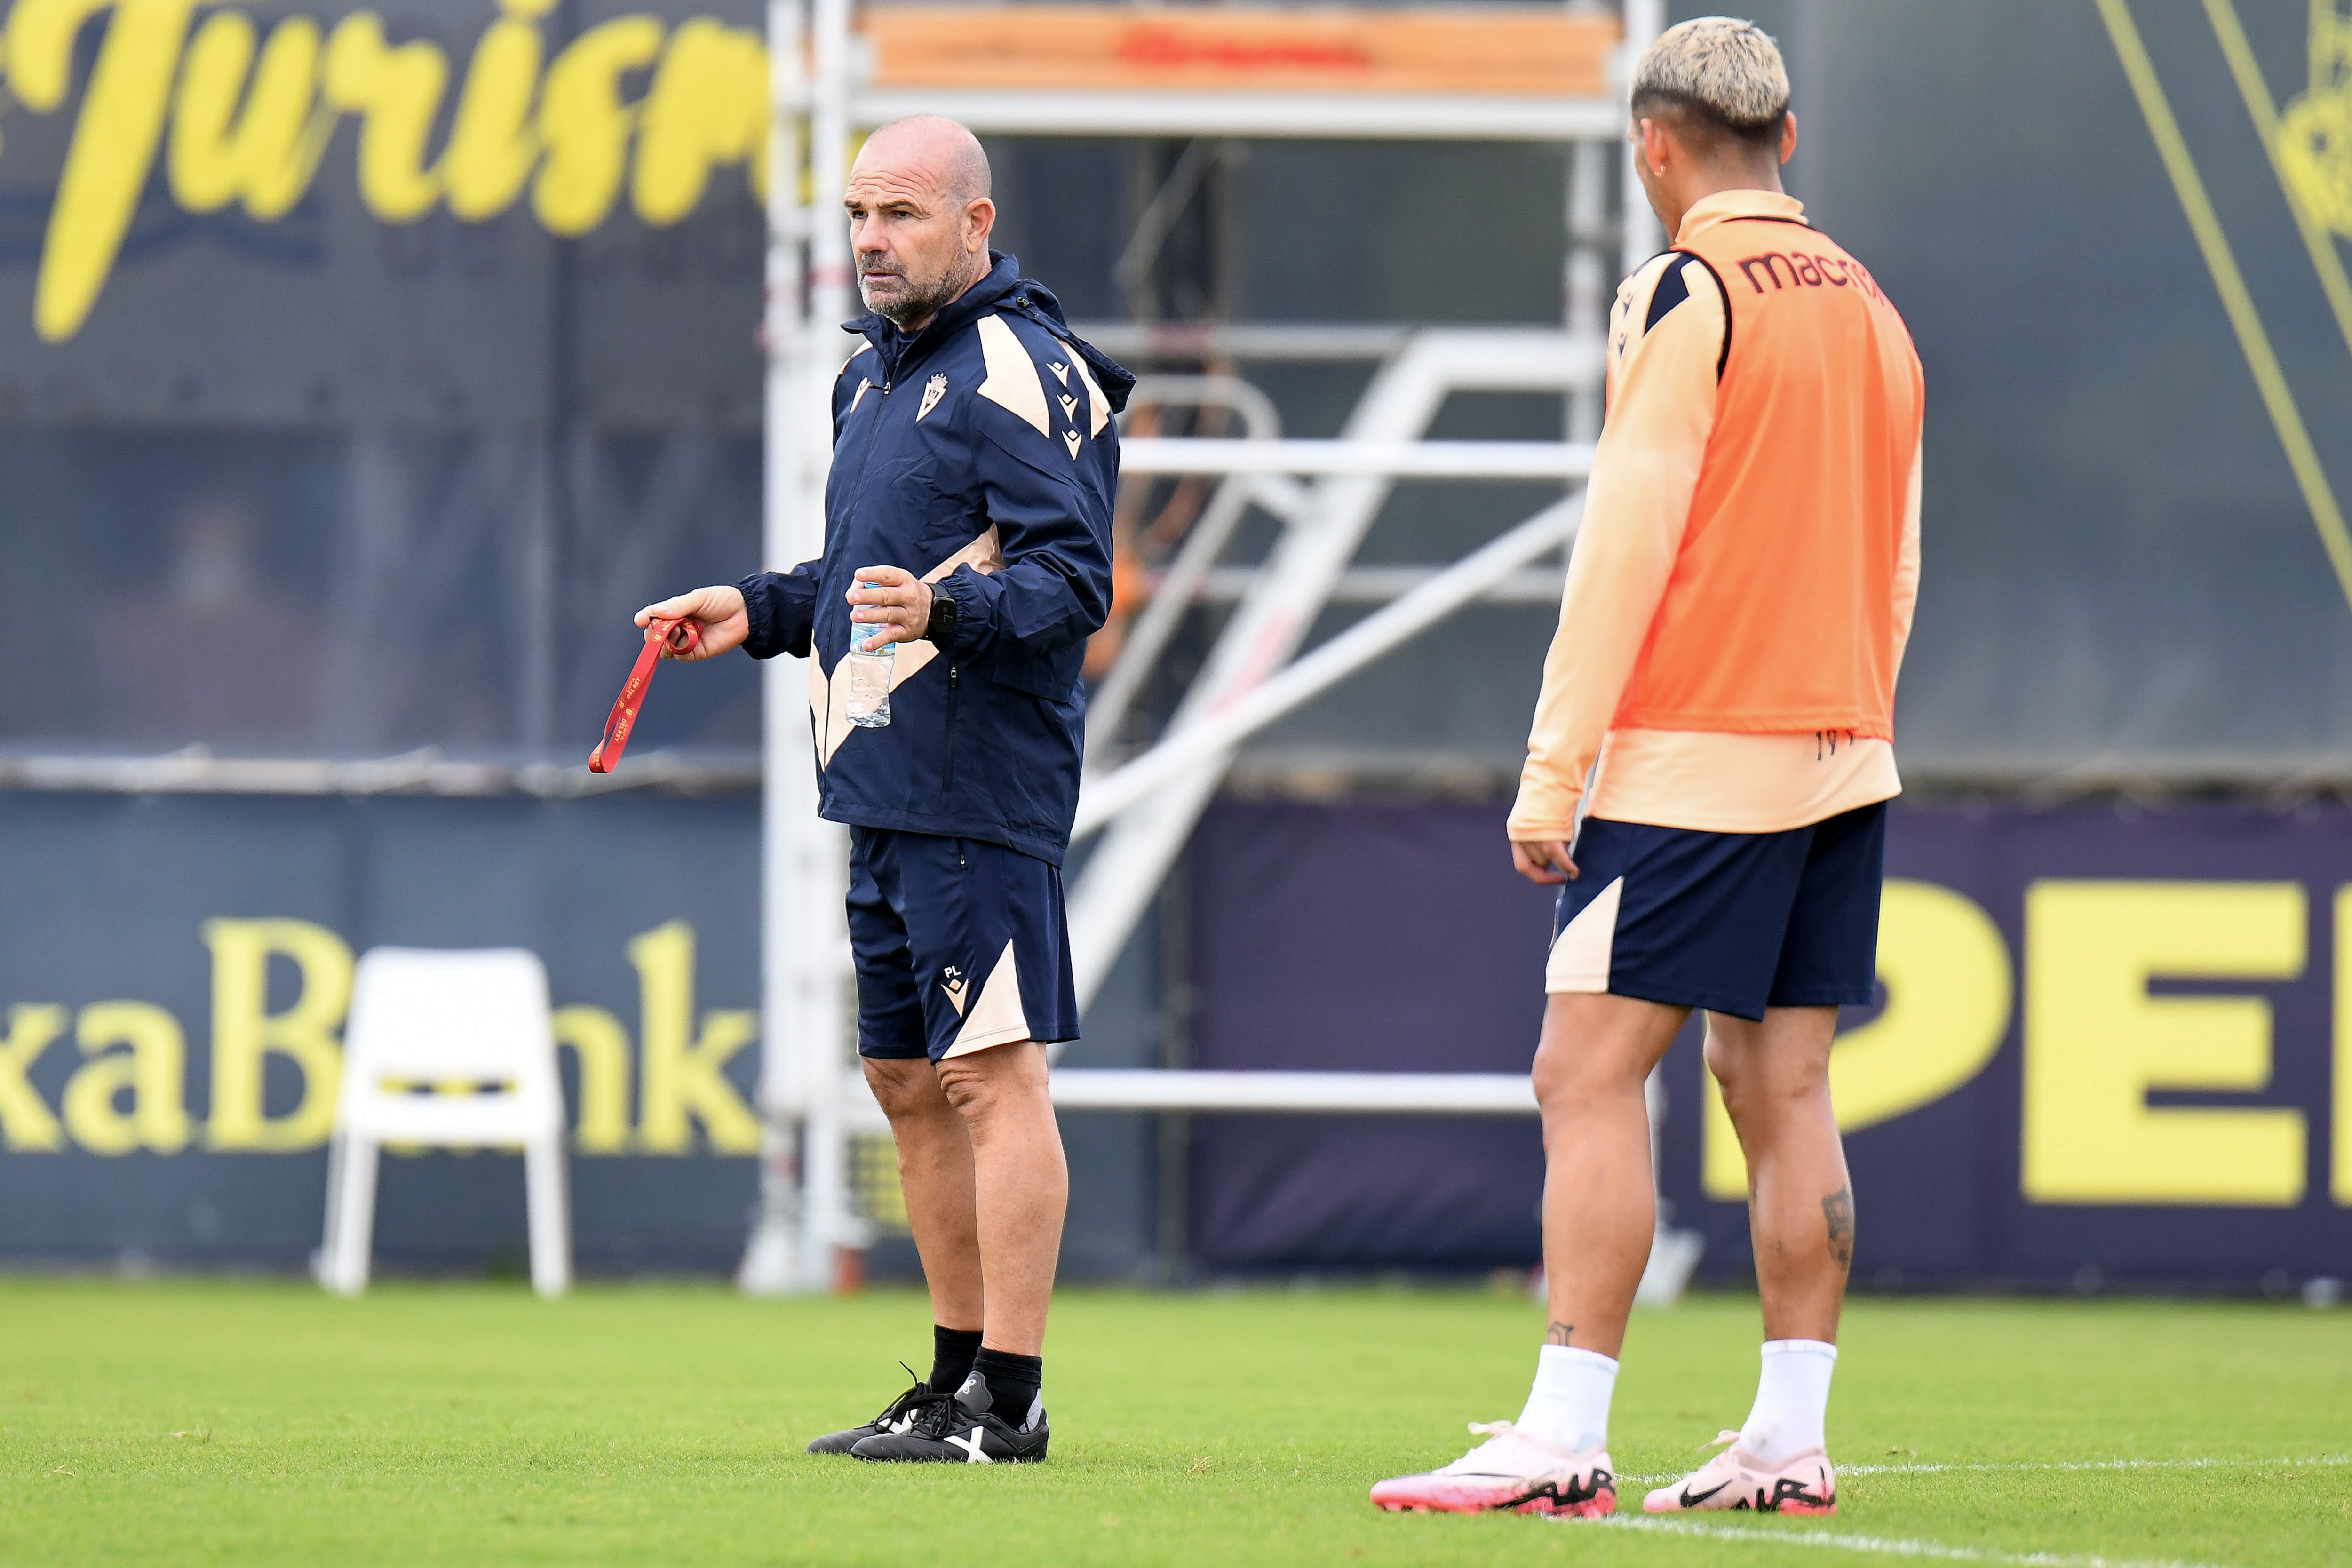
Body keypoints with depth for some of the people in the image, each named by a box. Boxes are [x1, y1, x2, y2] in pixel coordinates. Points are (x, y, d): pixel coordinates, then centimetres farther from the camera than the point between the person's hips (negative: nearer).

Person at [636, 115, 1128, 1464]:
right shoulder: (876, 373, 19)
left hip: (981, 791, -10)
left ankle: (1009, 1400, -9)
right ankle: (960, 1379, 21)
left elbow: (1075, 577, -18)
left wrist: (946, 612, -33)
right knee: (911, 1085, 13)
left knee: (992, 1077, -9)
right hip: (884, 793, 10)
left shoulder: (1020, 368, -11)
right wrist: (762, 611, 18)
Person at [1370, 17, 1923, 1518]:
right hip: (1842, 755, 8)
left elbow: (1627, 546, -12)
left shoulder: (1687, 297, -9)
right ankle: (1791, 1442, 5)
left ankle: (1565, 1438, -13)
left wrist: (1553, 768, -10)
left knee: (1589, 1072, -7)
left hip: (1692, 760, -8)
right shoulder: (1874, 309, 14)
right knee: (1783, 1087, 8)